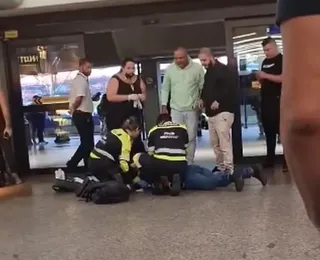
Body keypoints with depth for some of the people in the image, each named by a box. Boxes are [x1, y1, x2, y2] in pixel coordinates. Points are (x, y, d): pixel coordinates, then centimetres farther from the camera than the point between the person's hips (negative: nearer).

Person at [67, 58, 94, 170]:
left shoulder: (79, 79, 17)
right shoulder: (82, 80, -16)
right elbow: (79, 98, -28)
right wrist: (73, 109, -13)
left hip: (81, 115, 10)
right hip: (83, 115, -10)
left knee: (86, 142, 14)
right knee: (88, 143, -5)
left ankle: (88, 167, 20)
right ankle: (72, 164, -2)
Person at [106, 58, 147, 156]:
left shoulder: (138, 80, 11)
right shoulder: (115, 80, -5)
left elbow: (145, 95, 17)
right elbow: (110, 97, -16)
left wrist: (140, 96, -8)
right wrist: (129, 97, -22)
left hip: (134, 117, 5)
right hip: (117, 118, -5)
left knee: (136, 140, 2)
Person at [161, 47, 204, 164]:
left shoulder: (197, 68, -5)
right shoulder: (170, 69, 0)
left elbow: (203, 88, 0)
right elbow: (165, 88, 7)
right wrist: (164, 106, 3)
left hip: (192, 109, -1)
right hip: (175, 109, 1)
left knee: (191, 137, 5)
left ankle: (189, 163, 15)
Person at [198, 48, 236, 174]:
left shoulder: (223, 69, -7)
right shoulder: (208, 72, 20)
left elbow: (230, 88, -18)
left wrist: (218, 101, -22)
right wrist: (203, 99, 12)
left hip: (222, 111, -9)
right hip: (211, 112, 9)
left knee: (224, 141, -12)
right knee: (214, 142, 10)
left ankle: (229, 169, -9)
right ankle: (221, 166, 19)